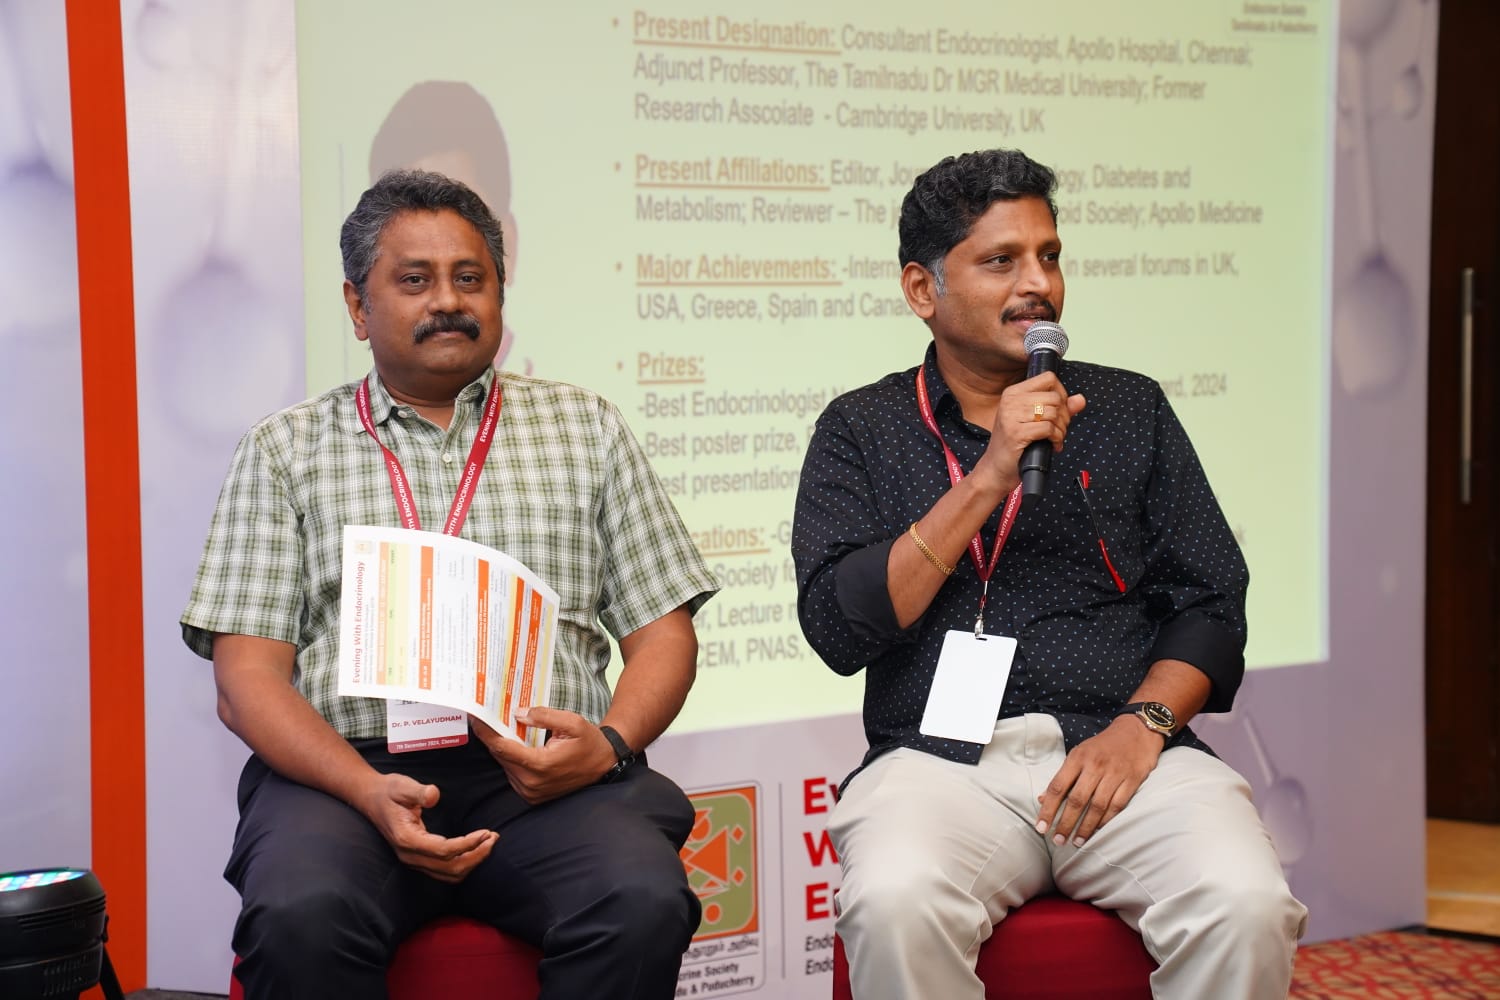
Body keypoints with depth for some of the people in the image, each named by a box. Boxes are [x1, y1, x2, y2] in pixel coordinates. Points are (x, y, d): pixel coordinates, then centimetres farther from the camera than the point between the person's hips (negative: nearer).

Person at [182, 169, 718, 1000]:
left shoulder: (584, 428, 19)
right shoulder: (286, 450, 14)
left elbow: (663, 630, 14)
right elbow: (246, 672, 5)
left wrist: (610, 742, -8)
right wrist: (369, 791, -14)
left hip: (543, 776, 1)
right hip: (346, 770, -1)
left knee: (642, 903, -31)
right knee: (300, 918, -34)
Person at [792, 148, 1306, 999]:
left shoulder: (1131, 410, 18)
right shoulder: (861, 431, 13)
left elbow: (1211, 606, 12)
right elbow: (838, 631, -2)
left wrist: (1142, 723, -8)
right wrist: (987, 482, -8)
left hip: (1125, 750, 2)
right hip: (943, 757, -1)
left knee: (1246, 909, -29)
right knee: (895, 907, -35)